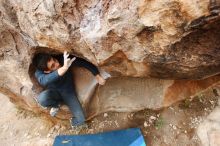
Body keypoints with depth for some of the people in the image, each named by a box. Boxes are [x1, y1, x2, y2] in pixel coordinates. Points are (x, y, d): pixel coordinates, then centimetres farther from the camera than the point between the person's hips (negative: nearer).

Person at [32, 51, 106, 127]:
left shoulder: (63, 59, -26)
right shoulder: (39, 73, -27)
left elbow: (84, 62, -16)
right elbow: (45, 81, -52)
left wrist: (98, 76, -15)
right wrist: (64, 68, -65)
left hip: (68, 92, 0)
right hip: (54, 92, 0)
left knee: (80, 120, -17)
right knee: (42, 98, -38)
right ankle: (56, 104, -2)